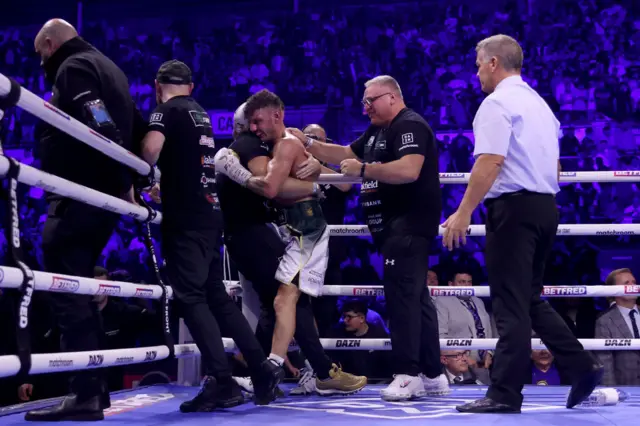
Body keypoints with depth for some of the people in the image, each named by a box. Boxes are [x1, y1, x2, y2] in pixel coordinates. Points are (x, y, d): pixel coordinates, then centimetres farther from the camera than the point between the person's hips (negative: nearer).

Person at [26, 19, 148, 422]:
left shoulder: (72, 69, -8)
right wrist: (128, 180, 19)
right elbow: (138, 129, 24)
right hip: (104, 197, 10)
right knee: (78, 290, 15)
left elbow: (99, 130, -21)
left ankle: (86, 393, -16)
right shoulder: (107, 67, 23)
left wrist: (121, 183, -18)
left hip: (79, 197, -10)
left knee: (65, 291, -11)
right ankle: (94, 387, 17)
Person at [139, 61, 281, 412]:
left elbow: (151, 150, -22)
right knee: (216, 295, 14)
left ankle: (222, 383, -13)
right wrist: (164, 186, 37)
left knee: (191, 298, -7)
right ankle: (262, 370, 11)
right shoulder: (200, 114, 20)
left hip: (185, 219, -8)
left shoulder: (167, 110, -4)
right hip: (210, 214, 8)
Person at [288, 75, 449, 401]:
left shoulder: (410, 126, -12)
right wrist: (307, 143, 15)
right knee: (415, 298, 11)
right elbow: (344, 155, 27)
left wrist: (363, 170, -19)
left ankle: (408, 374, -11)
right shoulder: (376, 133, 20)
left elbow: (409, 170, -27)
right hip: (393, 227, 10)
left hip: (409, 225, -10)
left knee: (401, 296, -12)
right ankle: (432, 376, 15)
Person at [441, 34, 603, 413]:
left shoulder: (498, 103, -10)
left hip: (514, 207, -9)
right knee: (530, 298, 16)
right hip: (546, 207, 9)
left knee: (511, 303, -6)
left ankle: (505, 394, -3)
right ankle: (582, 368, 10)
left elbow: (490, 162, -20)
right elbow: (555, 165, 21)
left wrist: (463, 213, -20)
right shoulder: (539, 103, 19)